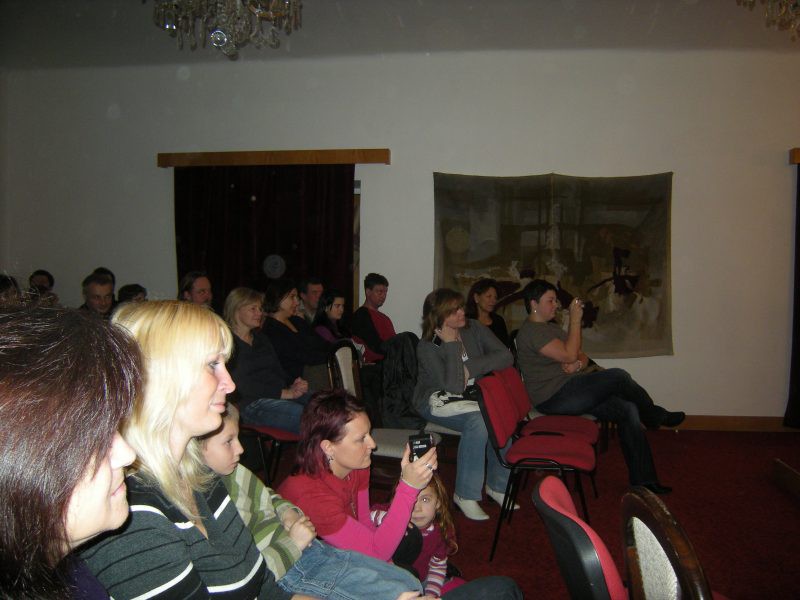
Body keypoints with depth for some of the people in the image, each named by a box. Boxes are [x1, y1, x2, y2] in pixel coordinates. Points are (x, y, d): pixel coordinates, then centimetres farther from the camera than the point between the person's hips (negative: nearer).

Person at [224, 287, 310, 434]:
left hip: (283, 393, 7)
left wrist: (293, 385, -2)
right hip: (252, 403, -7)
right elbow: (243, 386, -11)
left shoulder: (261, 338, 26)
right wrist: (286, 393, -15)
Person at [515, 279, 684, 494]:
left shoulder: (552, 328, 20)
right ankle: (654, 416, 10)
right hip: (554, 399, -10)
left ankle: (642, 480, -1)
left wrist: (578, 364, -8)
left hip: (569, 392, 10)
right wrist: (575, 319, -15)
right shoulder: (530, 331, -13)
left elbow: (582, 356, 16)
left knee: (628, 409, -7)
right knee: (618, 376, -19)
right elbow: (569, 355, -20)